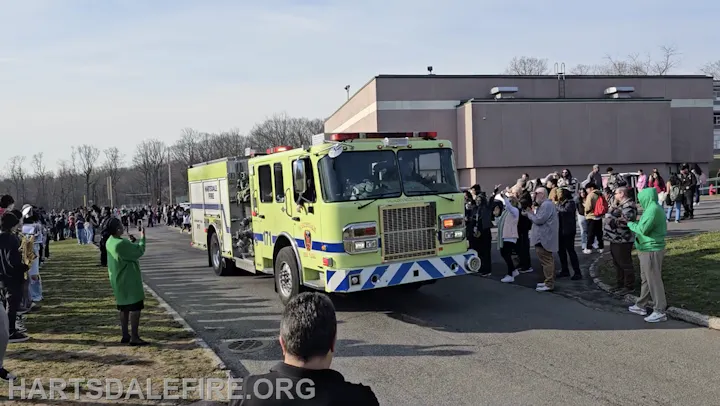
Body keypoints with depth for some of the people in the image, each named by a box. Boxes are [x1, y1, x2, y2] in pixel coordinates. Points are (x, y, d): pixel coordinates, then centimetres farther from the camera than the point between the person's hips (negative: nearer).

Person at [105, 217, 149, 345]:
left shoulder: (110, 242, 5)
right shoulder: (121, 244, -25)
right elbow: (139, 251, -18)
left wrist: (132, 241, 2)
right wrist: (142, 238, -4)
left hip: (118, 281, 10)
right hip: (129, 280, -10)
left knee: (124, 308, 16)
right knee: (135, 308, -4)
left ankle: (125, 336, 23)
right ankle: (134, 338, -2)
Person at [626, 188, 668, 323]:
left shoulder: (653, 209, -20)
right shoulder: (653, 208, 13)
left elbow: (643, 229, -24)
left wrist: (631, 224, -7)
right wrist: (634, 224, 5)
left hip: (651, 250, -11)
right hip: (647, 249, 11)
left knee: (654, 281, -4)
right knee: (646, 279, 18)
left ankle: (660, 312, 2)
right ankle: (641, 306, 29)